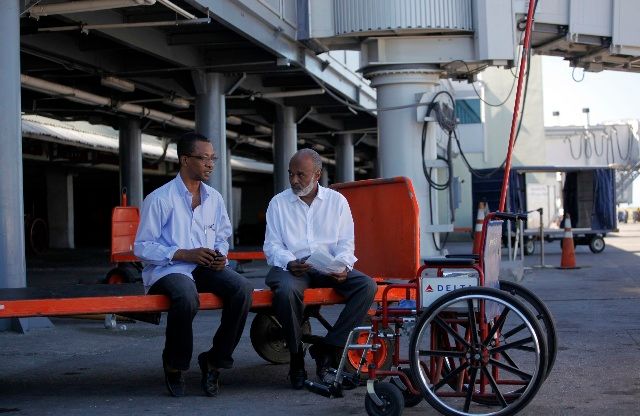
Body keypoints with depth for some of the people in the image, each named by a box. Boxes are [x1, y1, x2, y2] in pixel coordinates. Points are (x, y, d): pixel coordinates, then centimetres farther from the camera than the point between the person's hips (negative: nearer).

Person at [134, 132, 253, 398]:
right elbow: (142, 248, -6)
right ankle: (174, 366, -11)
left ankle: (215, 360, -8)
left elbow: (222, 238, 25)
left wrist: (221, 255, 0)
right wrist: (184, 254, -17)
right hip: (167, 269, -5)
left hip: (206, 267, 5)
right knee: (187, 298, -39)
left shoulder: (214, 198, 15)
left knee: (242, 289, -26)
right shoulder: (159, 199, -4)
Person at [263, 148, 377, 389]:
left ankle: (327, 347, -19)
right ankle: (296, 356, -17)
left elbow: (346, 243, 8)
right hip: (292, 266, -2)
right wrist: (289, 263, -18)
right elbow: (272, 245, 4)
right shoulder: (278, 203, 11)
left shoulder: (337, 201, 13)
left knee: (367, 285, -25)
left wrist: (342, 265, -15)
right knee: (287, 290, -38)